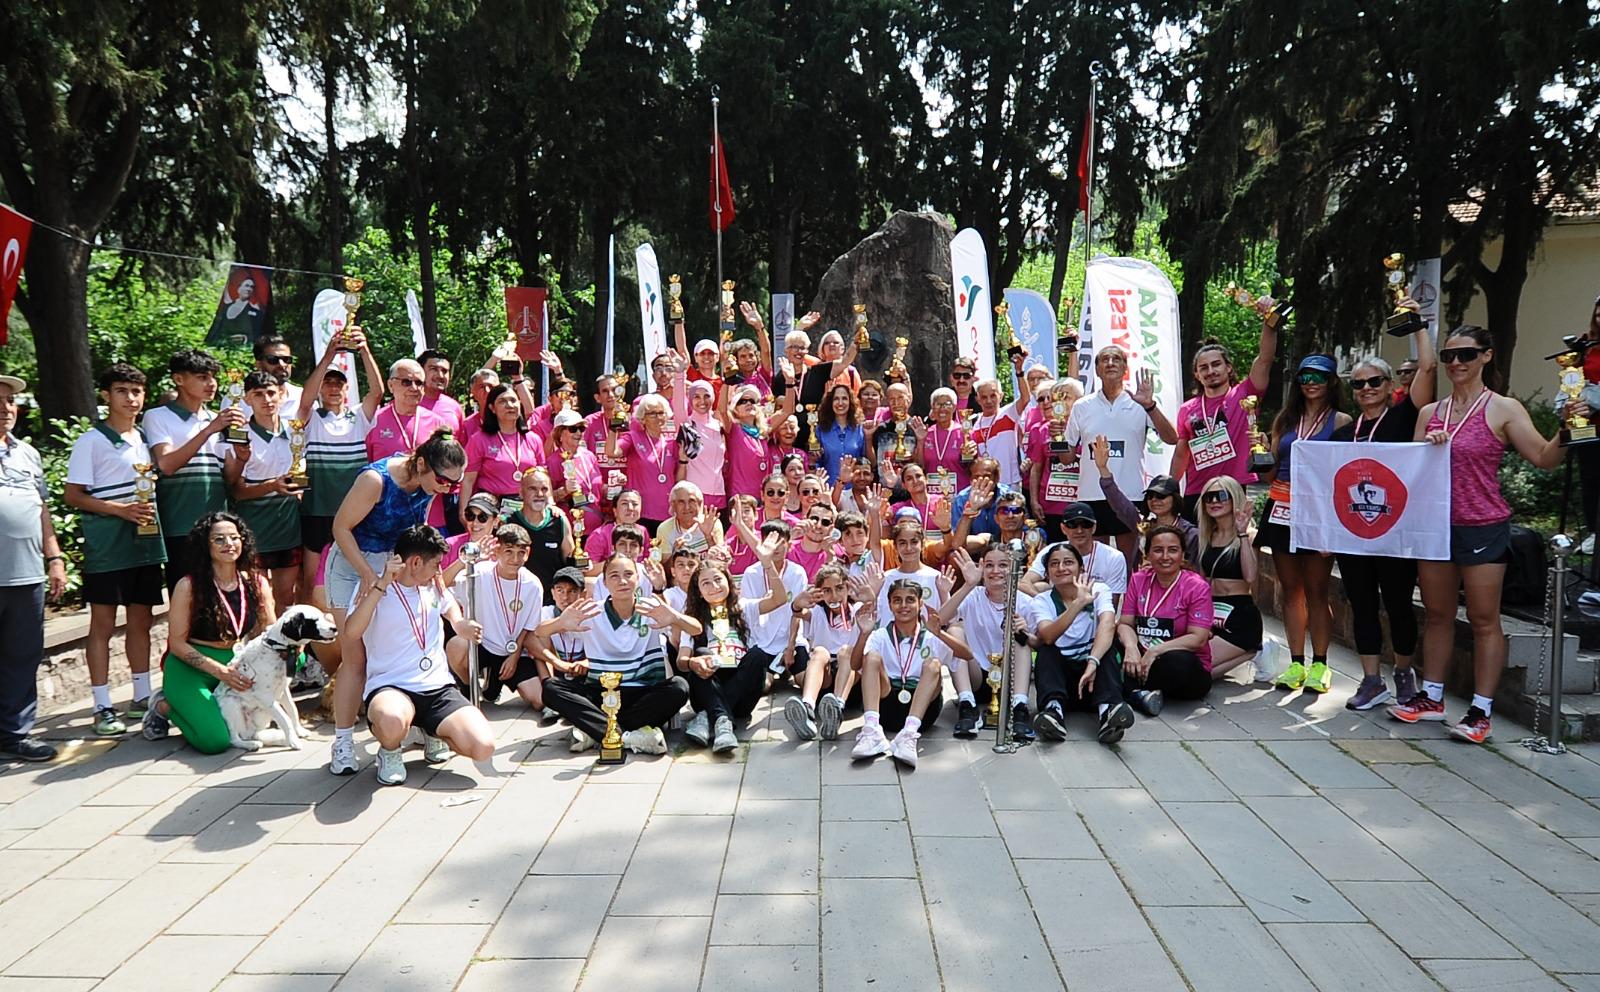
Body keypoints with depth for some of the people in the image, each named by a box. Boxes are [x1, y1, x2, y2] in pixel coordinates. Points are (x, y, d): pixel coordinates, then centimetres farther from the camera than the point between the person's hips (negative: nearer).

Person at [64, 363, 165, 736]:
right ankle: (103, 708, 5)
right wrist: (121, 510, -19)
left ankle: (142, 697, 20)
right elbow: (74, 495, -7)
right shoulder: (92, 441, -5)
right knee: (103, 624, 0)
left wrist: (152, 510, 5)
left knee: (141, 620, 11)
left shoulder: (144, 438, 13)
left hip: (145, 541, 6)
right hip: (106, 544, -6)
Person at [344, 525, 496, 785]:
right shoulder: (373, 588, -3)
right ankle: (390, 752, -3)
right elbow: (352, 632, -22)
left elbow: (449, 604, 39)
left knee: (483, 747, -19)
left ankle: (433, 733, 16)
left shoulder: (434, 585, 15)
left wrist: (460, 625, 17)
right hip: (389, 687, -5)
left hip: (438, 686, 5)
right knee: (392, 721, -44)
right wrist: (383, 583, -23)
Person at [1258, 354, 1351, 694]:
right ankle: (1296, 663, 15)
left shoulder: (1341, 421, 0)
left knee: (1316, 591, 0)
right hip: (1282, 509, 4)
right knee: (1291, 589, 8)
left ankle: (1319, 664, 10)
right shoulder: (1285, 419, 13)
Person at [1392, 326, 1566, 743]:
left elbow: (1544, 457, -13)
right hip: (1435, 524, 5)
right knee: (1437, 615, 13)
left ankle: (1481, 710, 7)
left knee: (1484, 620, 1)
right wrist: (1427, 446, -8)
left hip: (1482, 528, -5)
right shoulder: (1429, 413, 9)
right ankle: (1431, 697, 24)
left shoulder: (1503, 409, -6)